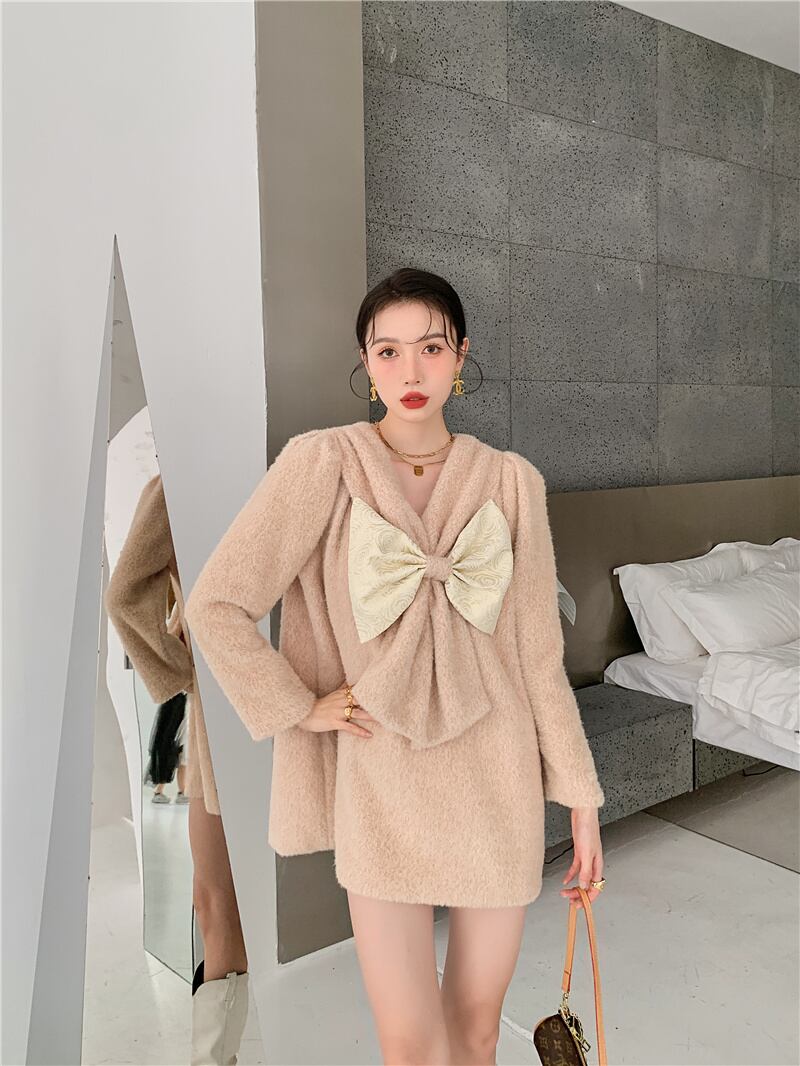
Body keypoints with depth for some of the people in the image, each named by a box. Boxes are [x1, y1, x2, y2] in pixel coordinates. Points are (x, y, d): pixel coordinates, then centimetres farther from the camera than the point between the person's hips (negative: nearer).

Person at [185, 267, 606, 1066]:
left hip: (496, 775, 2)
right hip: (380, 781, -2)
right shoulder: (322, 463, -8)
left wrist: (581, 796, 2)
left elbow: (539, 652, 1)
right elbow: (214, 604, -6)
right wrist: (300, 707, -6)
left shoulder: (510, 480, -1)